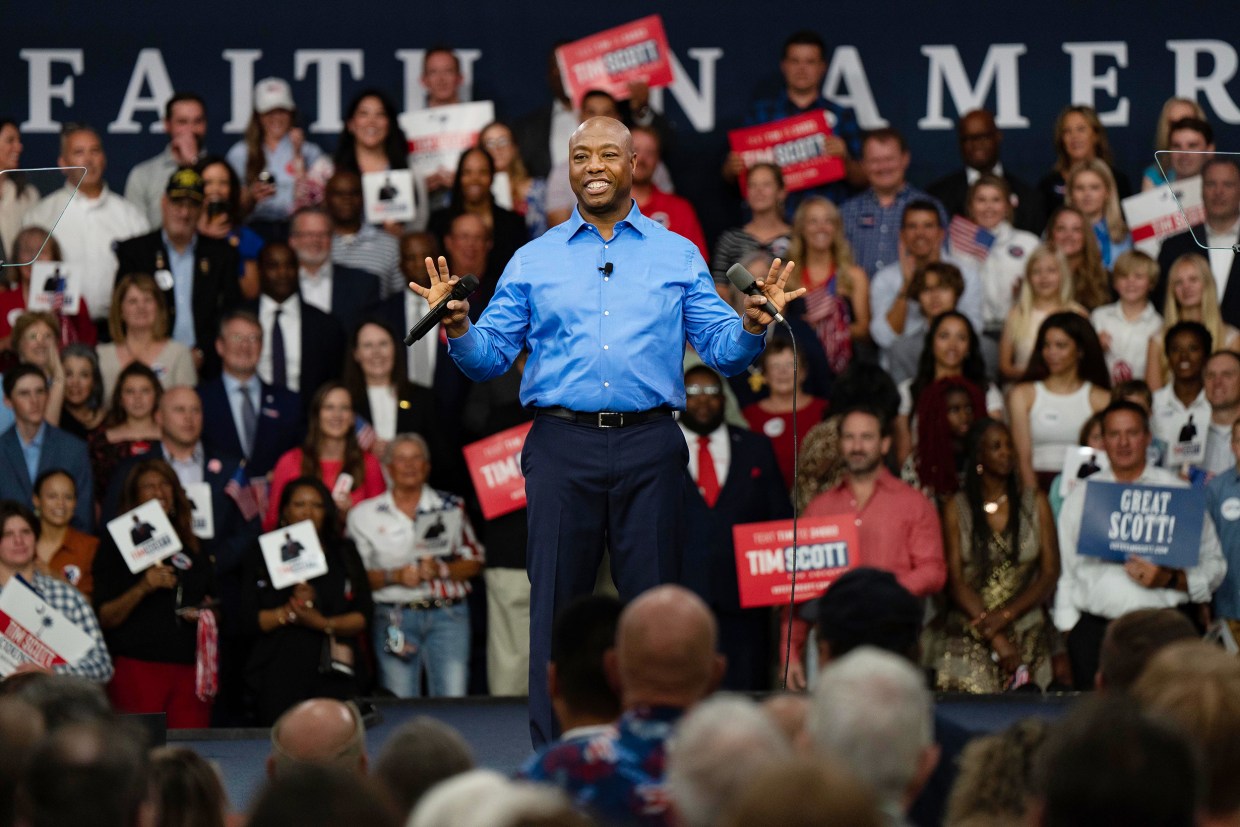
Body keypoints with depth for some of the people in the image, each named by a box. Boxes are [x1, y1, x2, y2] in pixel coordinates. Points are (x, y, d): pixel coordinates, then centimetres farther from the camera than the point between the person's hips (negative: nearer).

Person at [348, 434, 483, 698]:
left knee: (452, 700, -10)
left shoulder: (451, 507, 11)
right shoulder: (364, 515, 8)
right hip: (393, 616, 0)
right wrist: (395, 576, -11)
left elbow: (474, 562, 7)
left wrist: (441, 569, -10)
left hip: (447, 614, 0)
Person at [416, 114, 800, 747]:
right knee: (557, 604, -1)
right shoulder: (534, 260, 13)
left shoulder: (677, 256, 12)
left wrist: (753, 325, -13)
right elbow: (490, 357, 9)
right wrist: (458, 331, -11)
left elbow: (722, 350, 7)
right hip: (563, 445, 0)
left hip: (649, 448, 0)